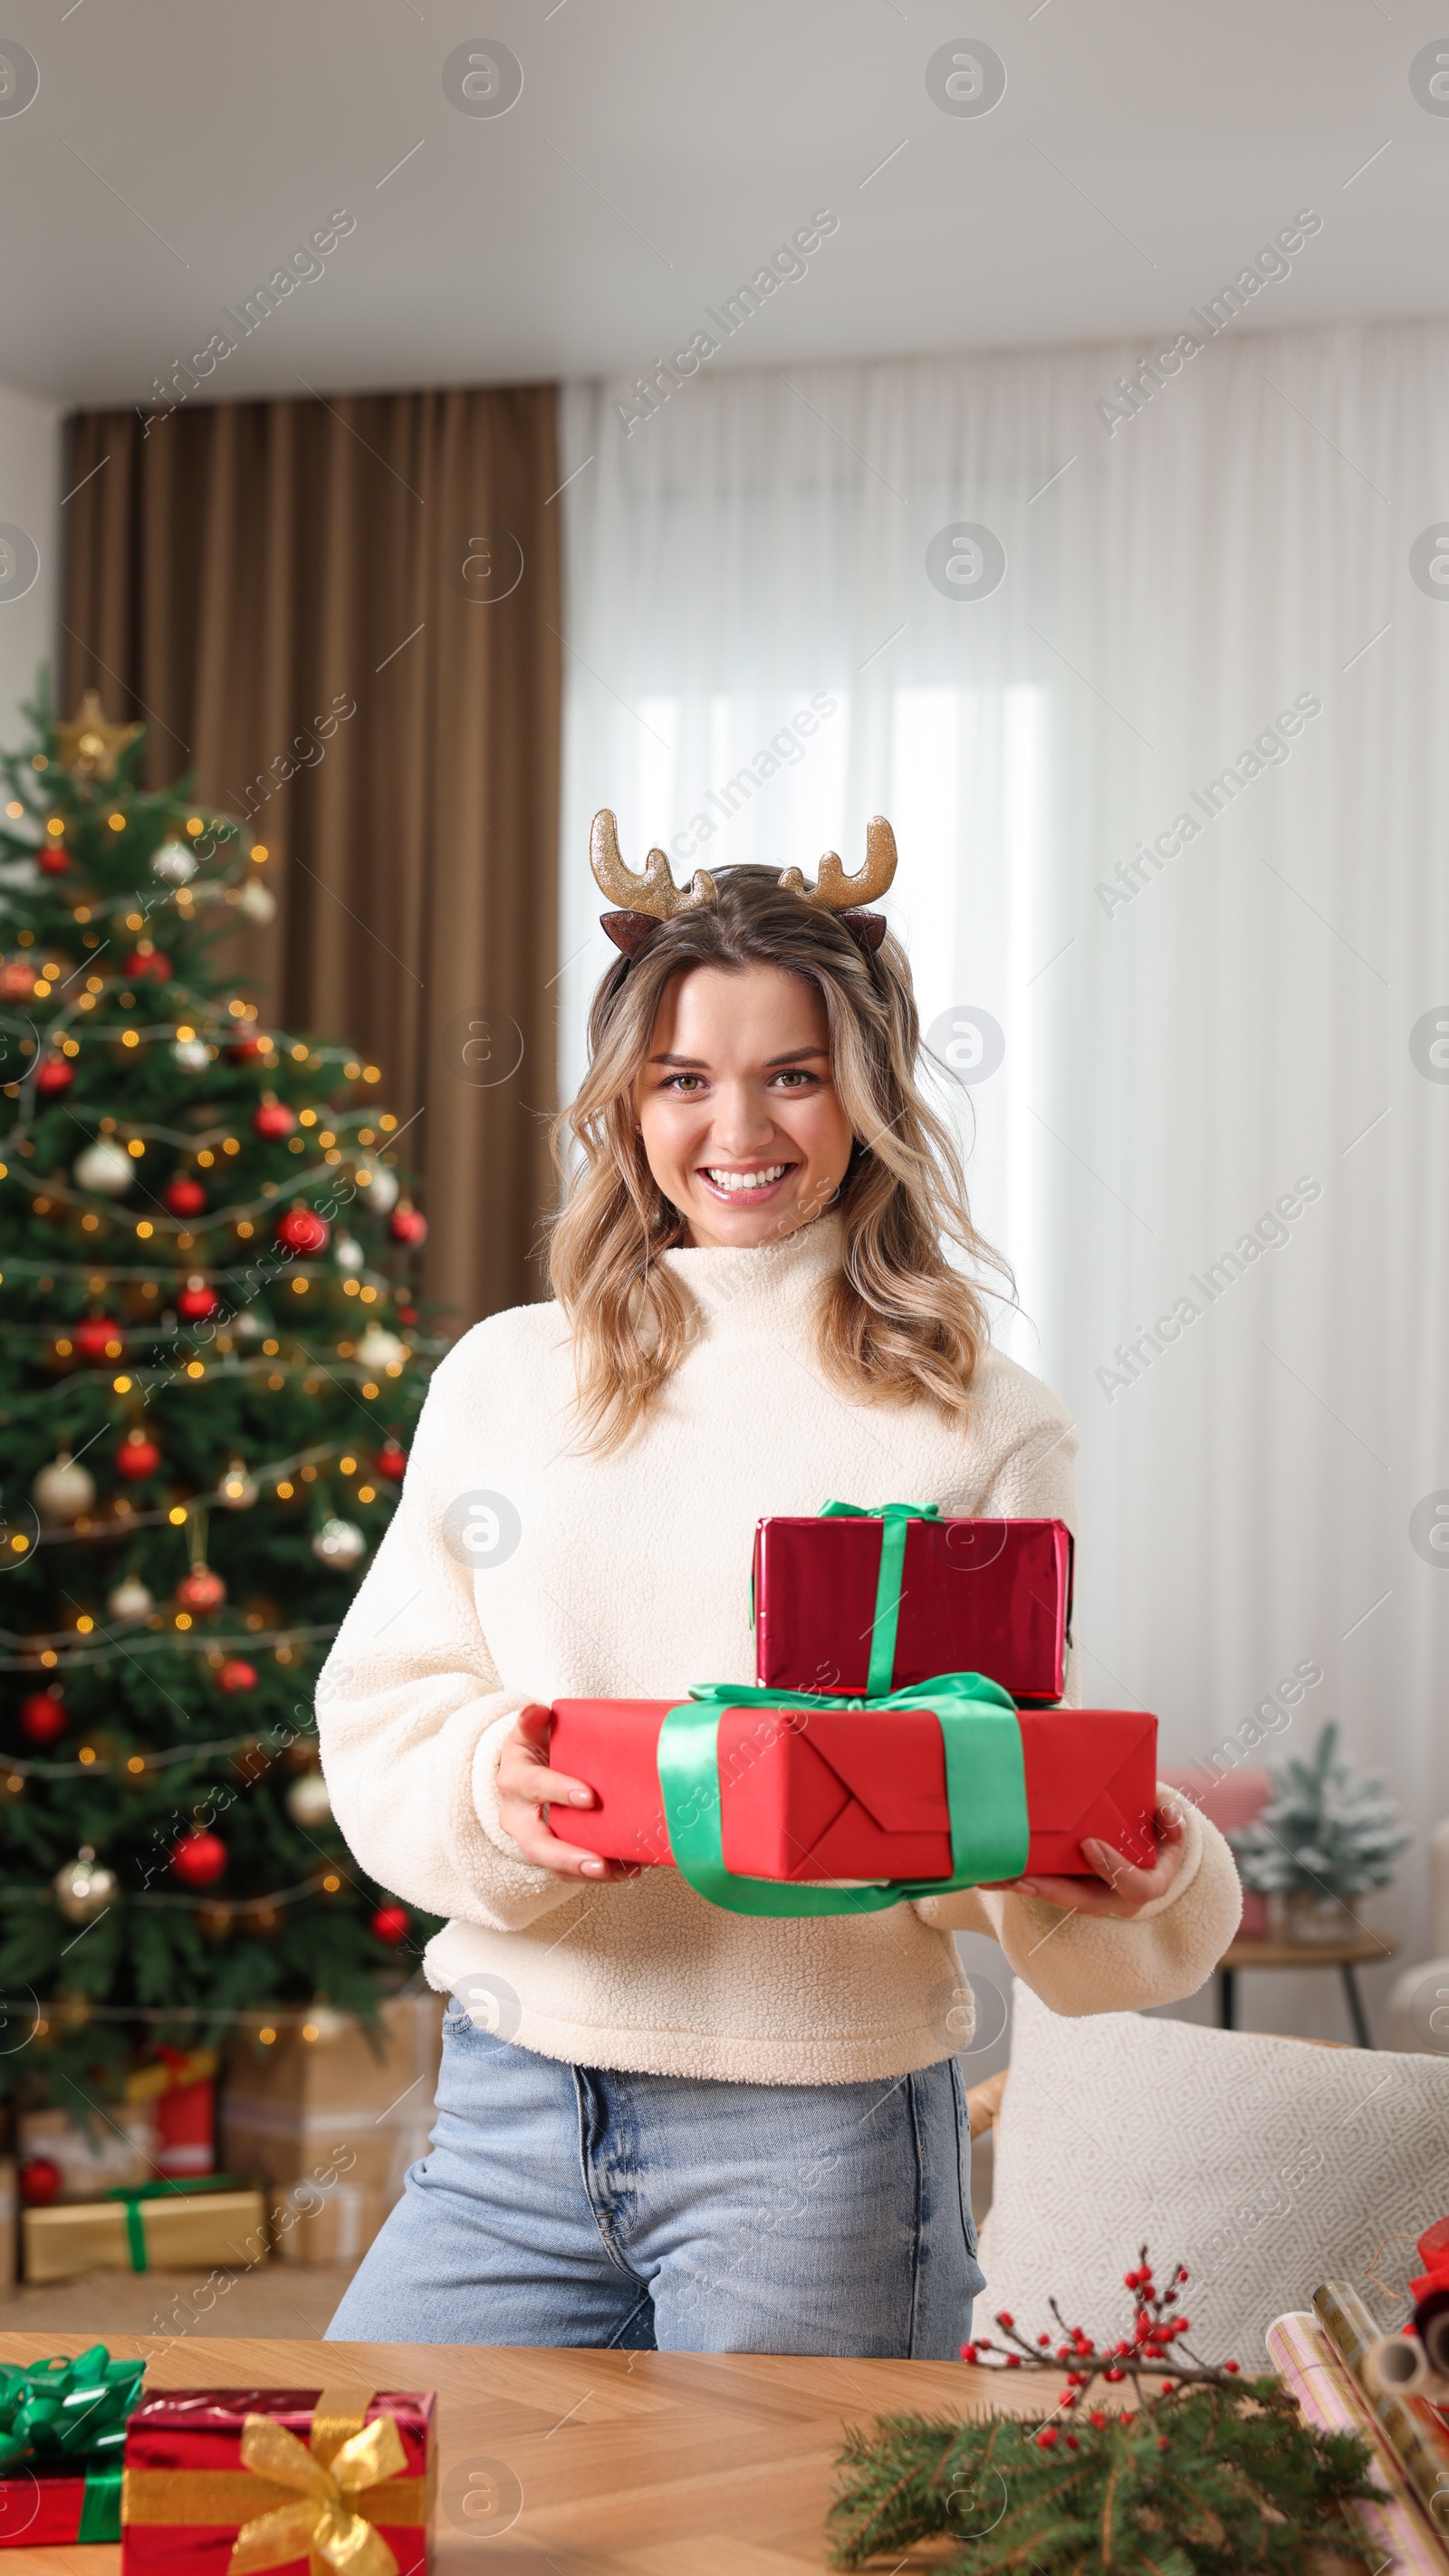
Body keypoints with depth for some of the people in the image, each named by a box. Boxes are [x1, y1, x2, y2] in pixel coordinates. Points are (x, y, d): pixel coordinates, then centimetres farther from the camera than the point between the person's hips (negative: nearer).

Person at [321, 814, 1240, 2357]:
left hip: (817, 2131, -3)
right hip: (513, 2109, 3)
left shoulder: (977, 1430, 0)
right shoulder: (503, 1382, 8)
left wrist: (1133, 1886, -21)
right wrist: (489, 1788, -16)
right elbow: (379, 1714, 6)